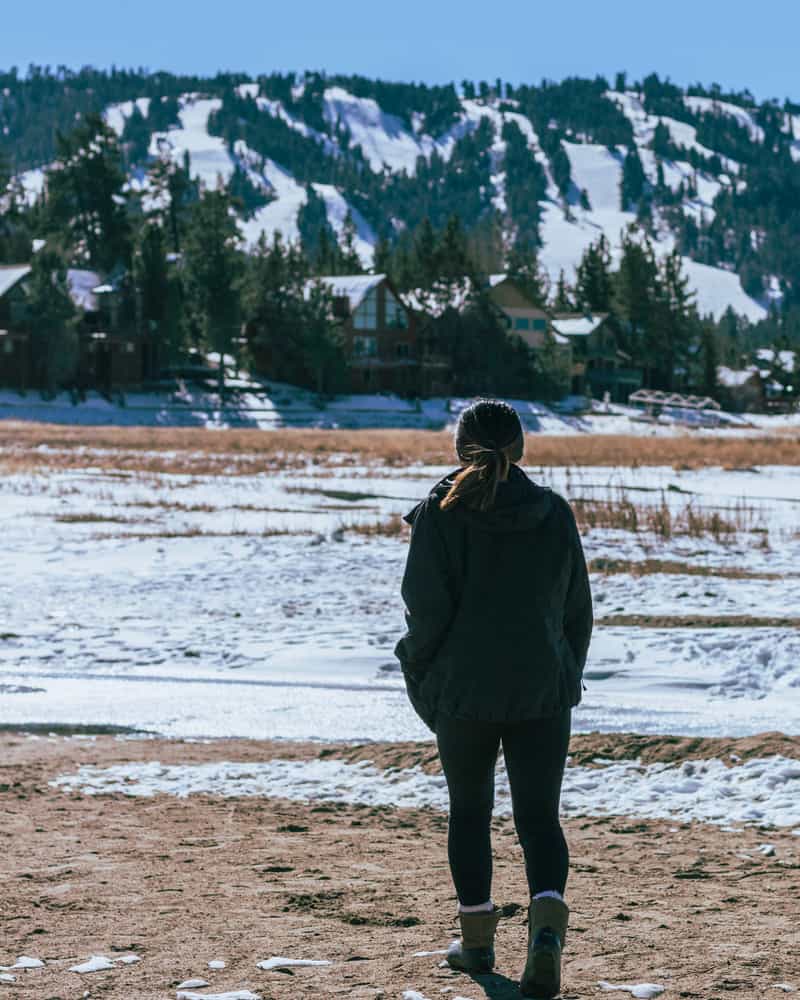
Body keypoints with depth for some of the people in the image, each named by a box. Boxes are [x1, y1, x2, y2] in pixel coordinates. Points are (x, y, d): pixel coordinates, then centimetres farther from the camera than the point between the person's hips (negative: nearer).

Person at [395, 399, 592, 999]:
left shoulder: (442, 512, -6)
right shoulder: (554, 513, 3)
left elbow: (427, 605, -11)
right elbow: (578, 609, 7)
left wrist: (419, 672, 4)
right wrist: (567, 677, 19)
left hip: (463, 689, -1)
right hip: (544, 692, 1)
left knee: (469, 812, 16)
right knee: (540, 818, 4)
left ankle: (477, 938, 21)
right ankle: (547, 925, -20)